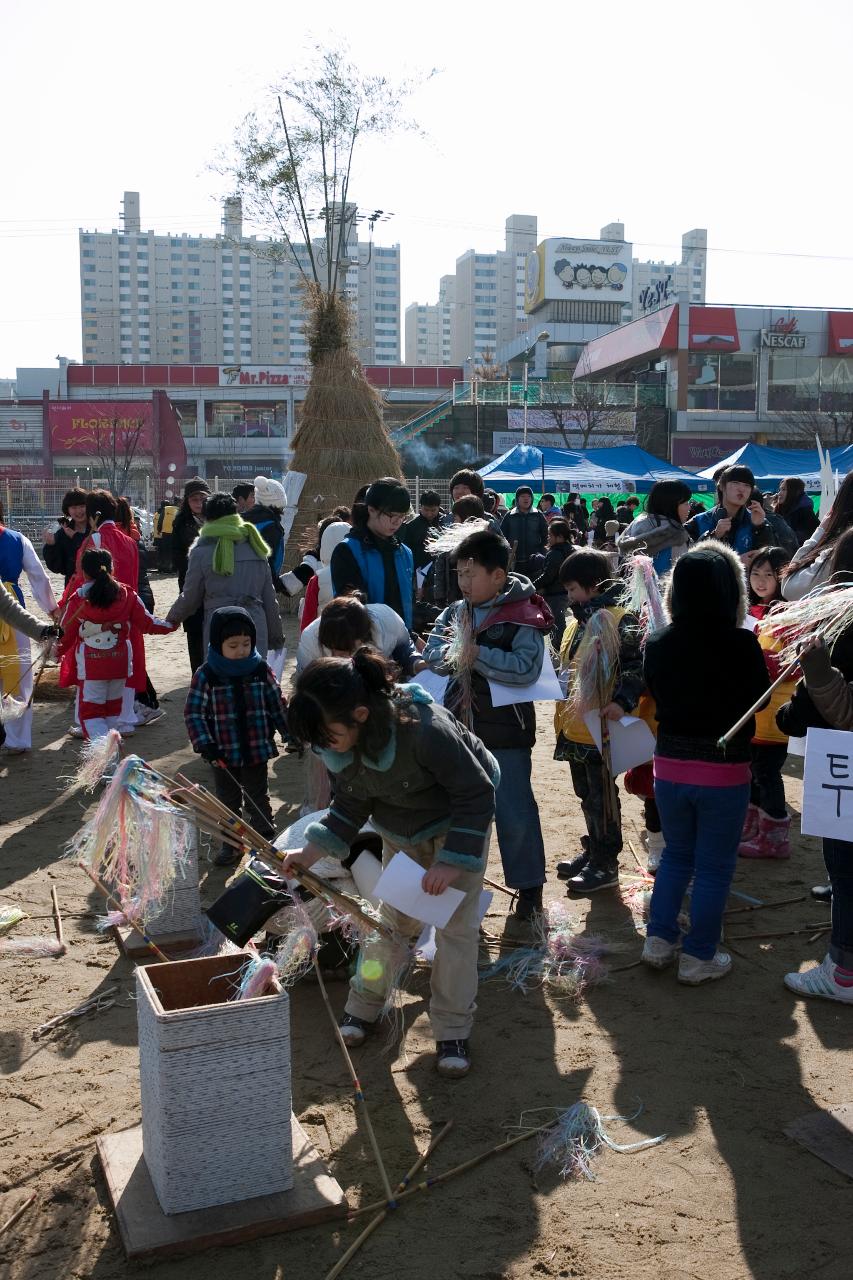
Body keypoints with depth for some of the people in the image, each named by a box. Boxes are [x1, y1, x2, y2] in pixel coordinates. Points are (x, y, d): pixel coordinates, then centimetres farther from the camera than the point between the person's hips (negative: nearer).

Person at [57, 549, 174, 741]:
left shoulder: (78, 599, -7)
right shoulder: (127, 594, -2)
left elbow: (66, 634, 2)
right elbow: (146, 623, 4)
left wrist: (57, 650, 23)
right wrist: (169, 625, 22)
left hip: (90, 665, -3)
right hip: (120, 662, 3)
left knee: (90, 711, 1)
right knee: (113, 708, 20)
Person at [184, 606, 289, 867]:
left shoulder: (260, 670, -5)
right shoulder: (206, 675, -11)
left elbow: (278, 705, 3)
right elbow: (194, 712, -9)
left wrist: (291, 734, 3)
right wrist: (204, 744, -17)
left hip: (257, 749, 0)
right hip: (223, 752, 0)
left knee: (258, 798, 14)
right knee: (228, 801, 16)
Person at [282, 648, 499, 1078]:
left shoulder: (425, 730, -42)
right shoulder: (340, 742, -22)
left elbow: (477, 796, -30)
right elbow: (352, 805, -5)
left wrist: (453, 861, -31)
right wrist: (313, 851, -15)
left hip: (458, 823, -4)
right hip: (400, 831, 5)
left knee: (456, 925, -1)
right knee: (395, 917, 10)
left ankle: (453, 1030, 12)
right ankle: (365, 1002, 29)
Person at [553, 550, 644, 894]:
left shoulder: (620, 621, -15)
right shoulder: (577, 622, 14)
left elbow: (637, 666, -20)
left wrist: (623, 701, -31)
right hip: (575, 726, 9)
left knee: (600, 798, 2)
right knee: (586, 795, 20)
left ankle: (605, 865, 13)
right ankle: (593, 851, 33)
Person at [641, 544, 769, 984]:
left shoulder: (658, 644, -5)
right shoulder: (741, 644, -17)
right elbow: (761, 695, -1)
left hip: (669, 768, 4)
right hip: (724, 772, -4)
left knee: (676, 856, 22)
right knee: (714, 867, 10)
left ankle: (659, 941, 25)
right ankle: (698, 958, 18)